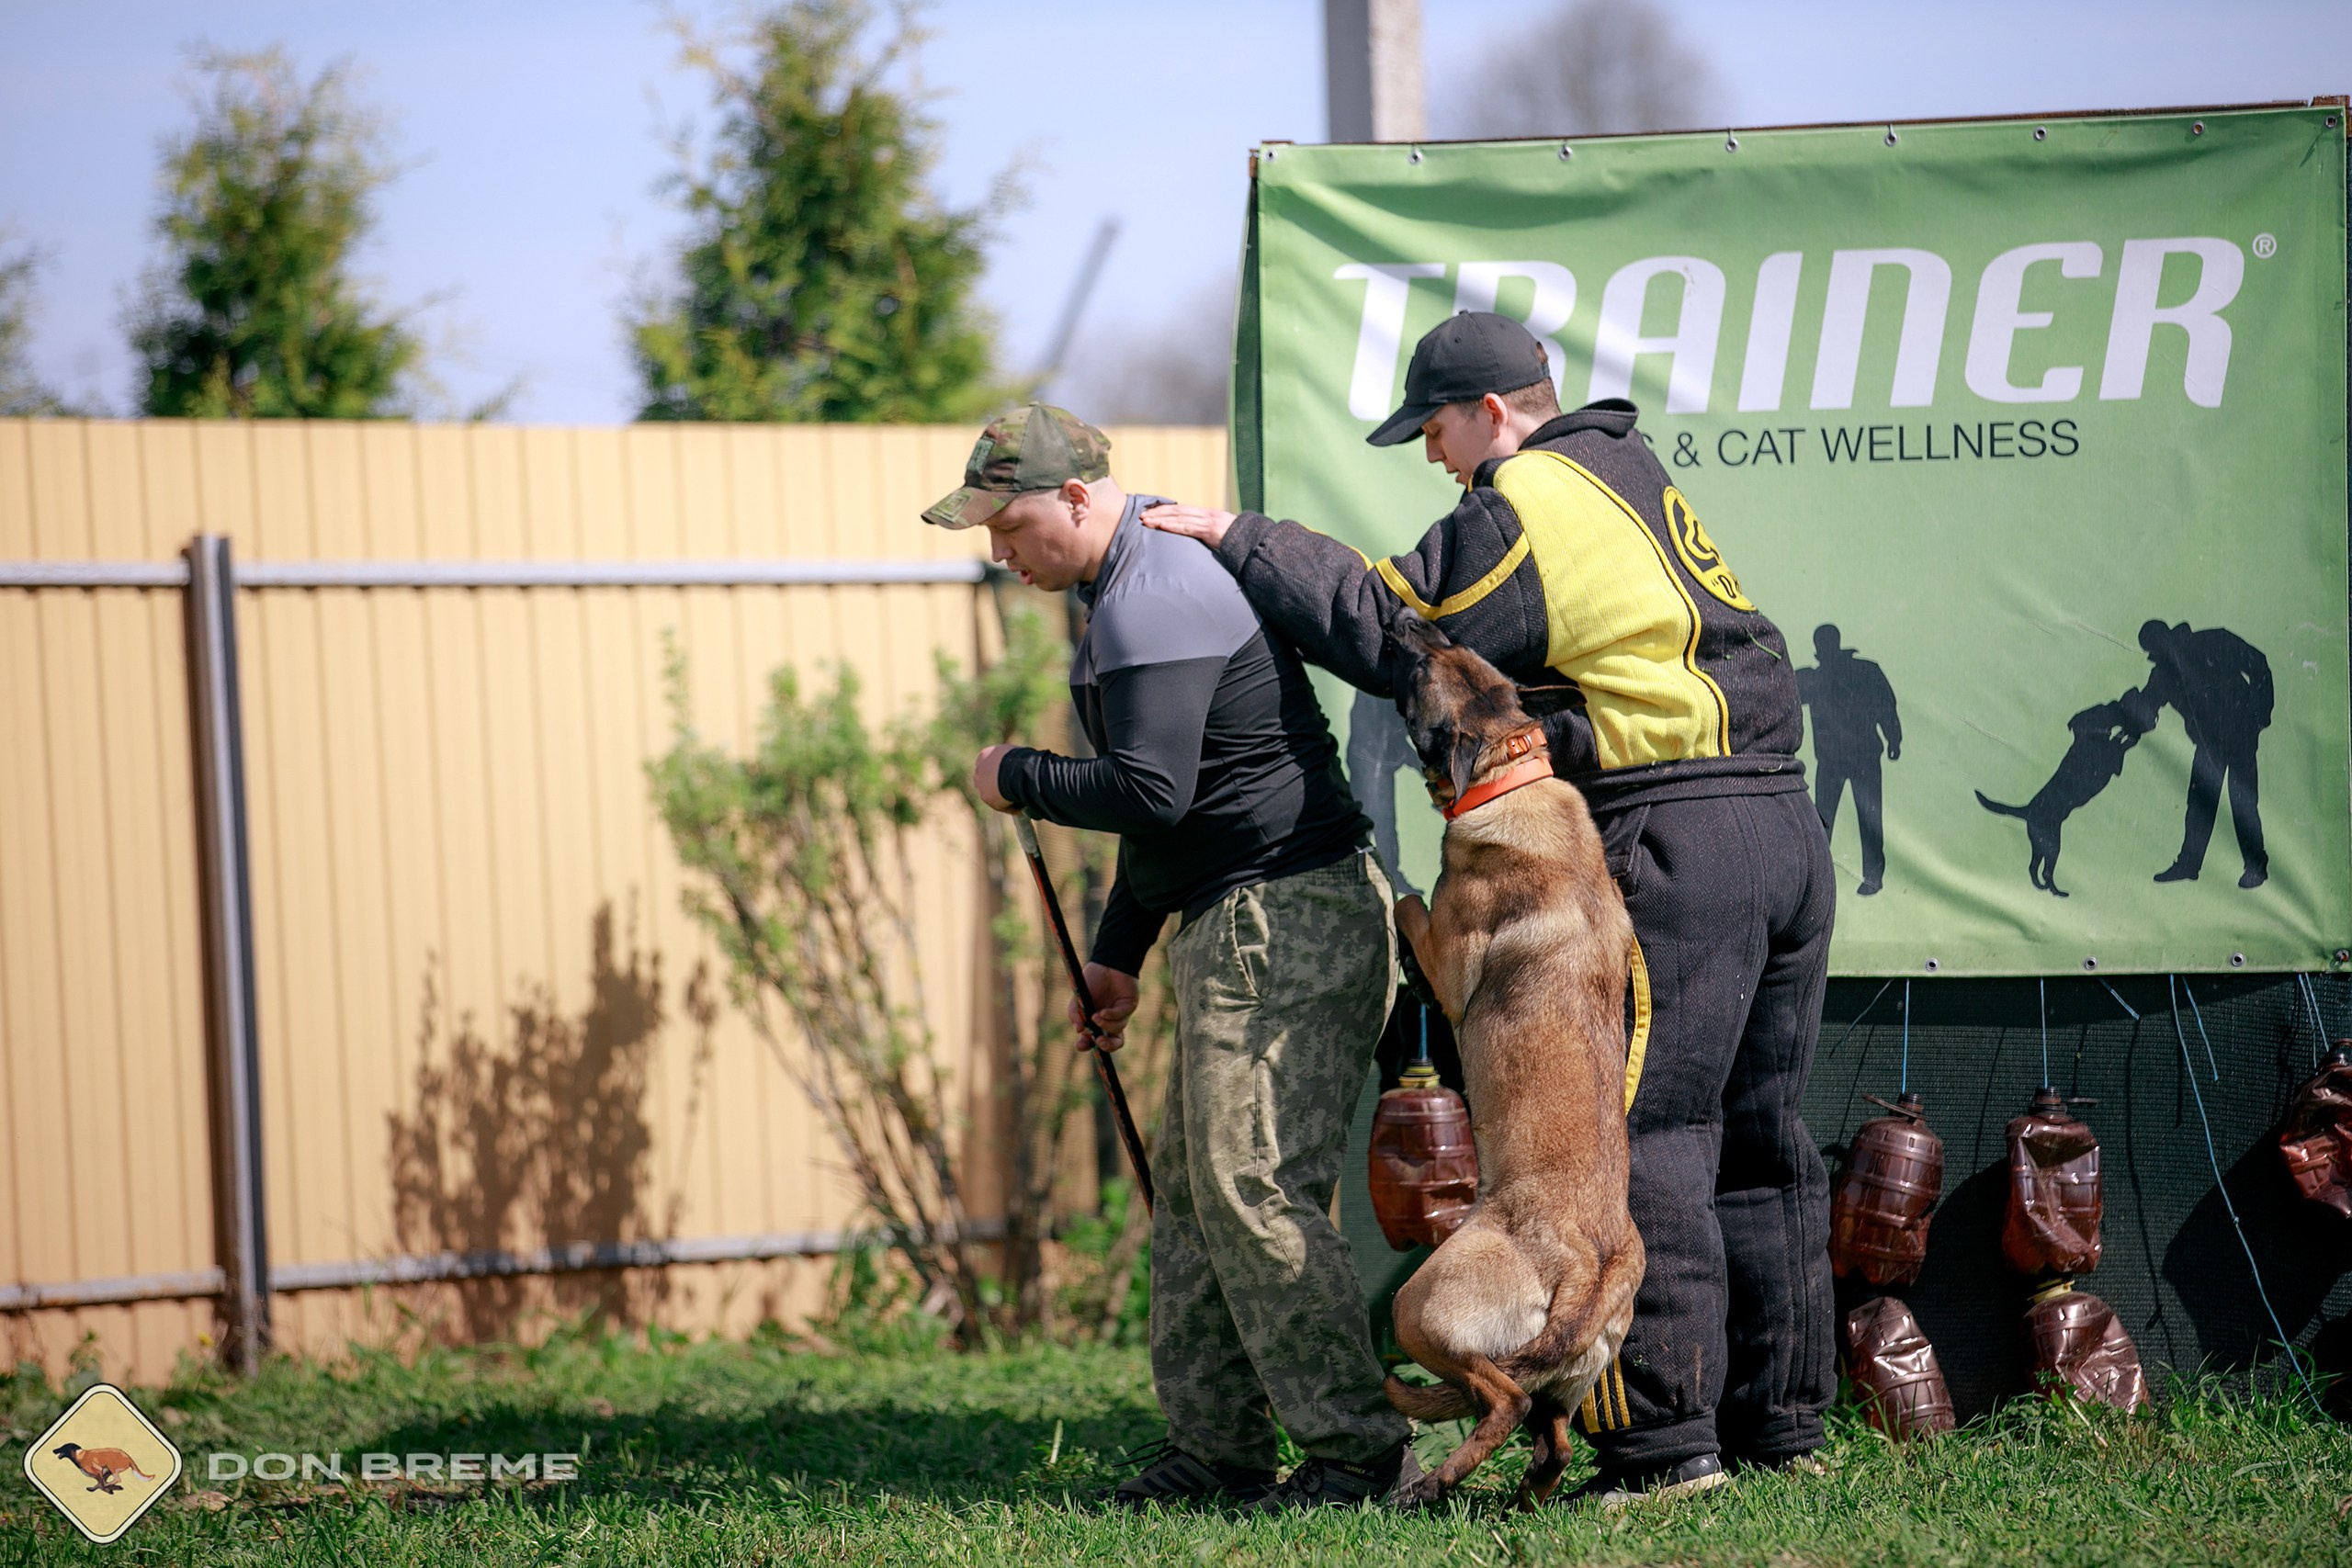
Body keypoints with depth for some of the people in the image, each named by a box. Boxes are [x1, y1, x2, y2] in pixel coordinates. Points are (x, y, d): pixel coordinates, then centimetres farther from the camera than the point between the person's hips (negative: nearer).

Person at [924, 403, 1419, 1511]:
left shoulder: (1152, 607, -17)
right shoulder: (1146, 581, 19)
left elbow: (1149, 791, -25)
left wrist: (1017, 778, -9)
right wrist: (1118, 951, 27)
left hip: (1287, 926, -11)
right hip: (1238, 927, 11)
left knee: (1253, 1187, -12)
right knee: (1191, 1187, 12)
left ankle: (1357, 1451, -9)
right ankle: (1216, 1449, 14)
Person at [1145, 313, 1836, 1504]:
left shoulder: (1524, 512, -8)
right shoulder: (1638, 482, 21)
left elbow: (1385, 633, -5)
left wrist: (1239, 541, 2)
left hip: (1673, 842, -9)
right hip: (1785, 828, 9)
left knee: (1639, 1140, -6)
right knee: (1758, 1138, 13)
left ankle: (1664, 1437, -8)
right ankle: (1779, 1420, 17)